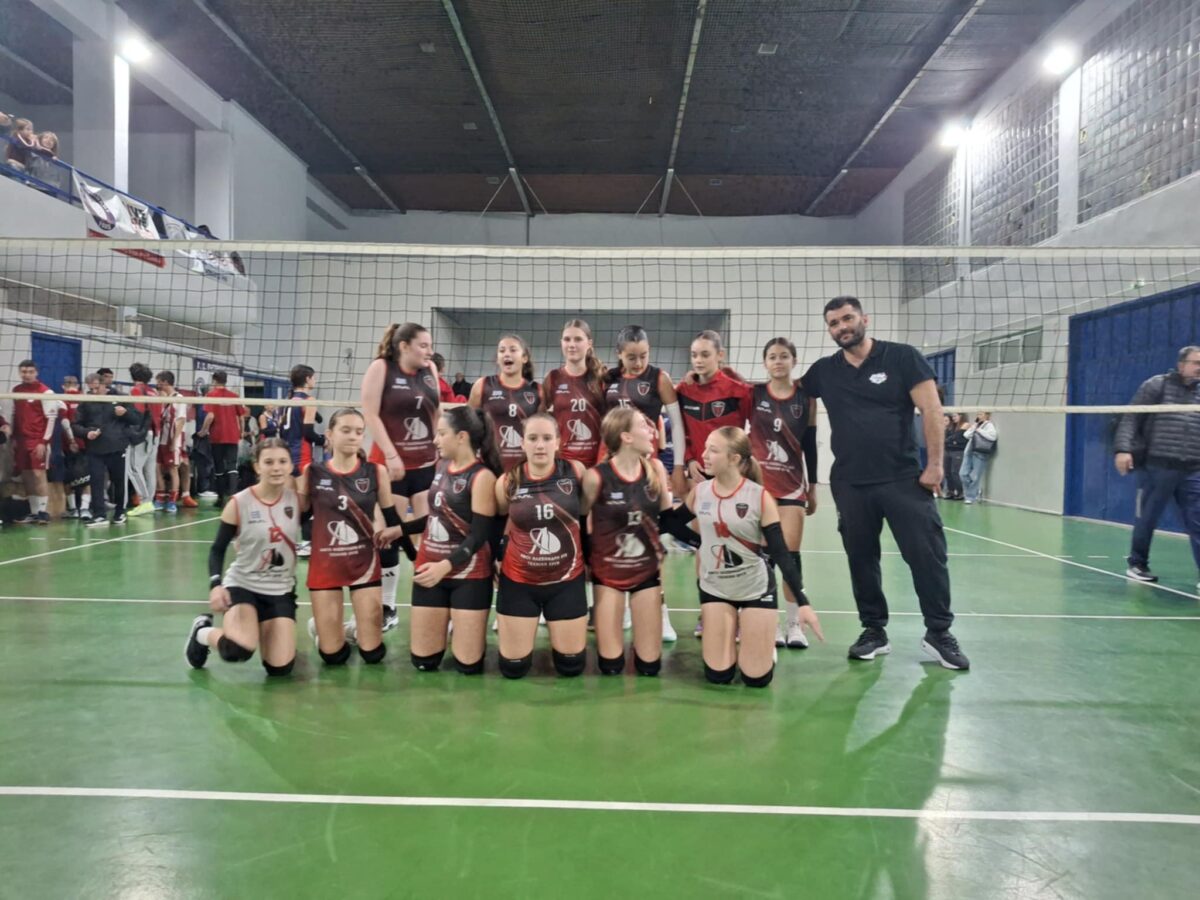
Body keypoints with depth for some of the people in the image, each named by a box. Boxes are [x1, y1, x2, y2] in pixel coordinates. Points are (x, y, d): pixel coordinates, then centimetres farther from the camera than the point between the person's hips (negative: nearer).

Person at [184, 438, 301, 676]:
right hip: (242, 585, -2)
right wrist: (215, 584, -20)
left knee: (280, 668, -6)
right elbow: (217, 549, -6)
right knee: (238, 651, -30)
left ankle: (263, 633, 29)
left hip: (281, 591, 3)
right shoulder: (239, 503, -10)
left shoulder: (297, 500, -4)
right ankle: (203, 632, 7)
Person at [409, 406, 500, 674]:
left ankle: (474, 629, 30)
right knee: (423, 661, 7)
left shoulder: (482, 477, -16)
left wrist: (446, 565, -26)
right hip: (430, 571, 6)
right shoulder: (441, 465, 5)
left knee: (468, 665, 0)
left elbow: (479, 536, -18)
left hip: (468, 576, -6)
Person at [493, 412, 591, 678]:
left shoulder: (576, 471, -11)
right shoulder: (507, 482, -11)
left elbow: (589, 512, 5)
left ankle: (558, 633, 42)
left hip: (567, 580, 0)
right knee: (513, 668, 7)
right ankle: (530, 628, 39)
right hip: (518, 580, 0)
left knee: (572, 666, 9)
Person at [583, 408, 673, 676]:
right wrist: (586, 561, -1)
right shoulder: (597, 477, -18)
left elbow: (669, 516, 9)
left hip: (647, 570, 3)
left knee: (649, 665, 3)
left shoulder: (656, 469, -5)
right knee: (611, 665, 0)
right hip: (608, 572, -3)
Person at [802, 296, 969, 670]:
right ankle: (874, 631, 23)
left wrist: (934, 464, -10)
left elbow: (931, 409, -5)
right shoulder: (823, 371, 7)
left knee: (927, 554, -2)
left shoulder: (902, 357, -2)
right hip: (849, 483, 3)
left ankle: (939, 633, 13)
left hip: (904, 478, -3)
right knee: (861, 559, 9)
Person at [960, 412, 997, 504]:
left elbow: (992, 436, -18)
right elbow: (966, 435, 13)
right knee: (963, 474, 1)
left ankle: (971, 497, 5)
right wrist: (974, 426, 6)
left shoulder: (989, 425, 1)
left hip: (980, 454, -7)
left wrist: (980, 431, -11)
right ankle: (976, 491, 19)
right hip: (969, 452, 7)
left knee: (974, 477, -4)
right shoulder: (976, 424, 22)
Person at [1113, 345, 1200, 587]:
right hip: (1156, 467, -3)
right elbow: (1131, 419, -5)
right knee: (1147, 519, 8)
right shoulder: (1156, 385, -1)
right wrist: (1123, 449, -17)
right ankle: (1137, 564, 24)